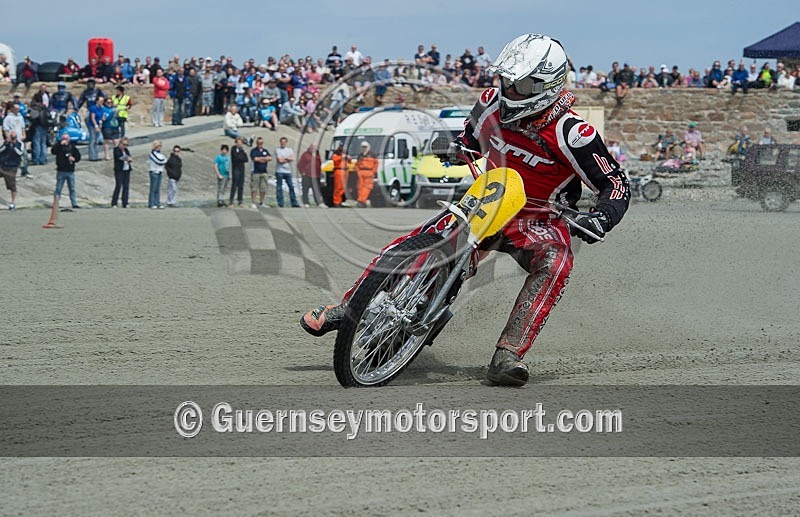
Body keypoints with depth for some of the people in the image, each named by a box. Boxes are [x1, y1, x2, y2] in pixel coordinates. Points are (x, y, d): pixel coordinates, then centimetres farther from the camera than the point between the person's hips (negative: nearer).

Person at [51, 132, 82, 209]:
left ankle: (74, 203, 9)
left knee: (72, 188, 6)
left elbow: (78, 157, 15)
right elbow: (53, 151, -20)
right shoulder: (58, 145, 1)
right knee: (58, 188, 0)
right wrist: (60, 144, -24)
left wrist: (74, 159, -5)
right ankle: (56, 204, 4)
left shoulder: (72, 146, 10)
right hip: (61, 171, -3)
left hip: (70, 171, 3)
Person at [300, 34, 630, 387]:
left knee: (556, 261, -37)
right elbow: (471, 137, 22)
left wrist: (600, 219, -34)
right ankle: (345, 309, 6)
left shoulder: (571, 133, -19)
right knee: (412, 243, -10)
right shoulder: (491, 103, -2)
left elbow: (617, 185, -15)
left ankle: (507, 357, -44)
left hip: (538, 220, -5)